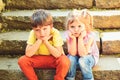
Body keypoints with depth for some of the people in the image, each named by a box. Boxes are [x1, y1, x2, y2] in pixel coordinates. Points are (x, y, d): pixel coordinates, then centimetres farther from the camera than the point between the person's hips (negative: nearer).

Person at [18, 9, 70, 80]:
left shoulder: (55, 33, -22)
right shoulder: (33, 33, -17)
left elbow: (58, 54, -25)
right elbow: (28, 54, -23)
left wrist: (46, 41, -31)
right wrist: (39, 41, -30)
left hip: (53, 59, -2)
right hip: (38, 59, 2)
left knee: (65, 61, -33)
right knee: (22, 60, -22)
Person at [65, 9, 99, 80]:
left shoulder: (89, 35, -27)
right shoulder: (69, 35, -19)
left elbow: (82, 54, -31)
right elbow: (72, 53, -23)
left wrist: (80, 38, -36)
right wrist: (73, 39, -32)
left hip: (90, 57, -2)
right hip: (76, 57, 3)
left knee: (82, 60, -34)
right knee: (71, 58, -30)